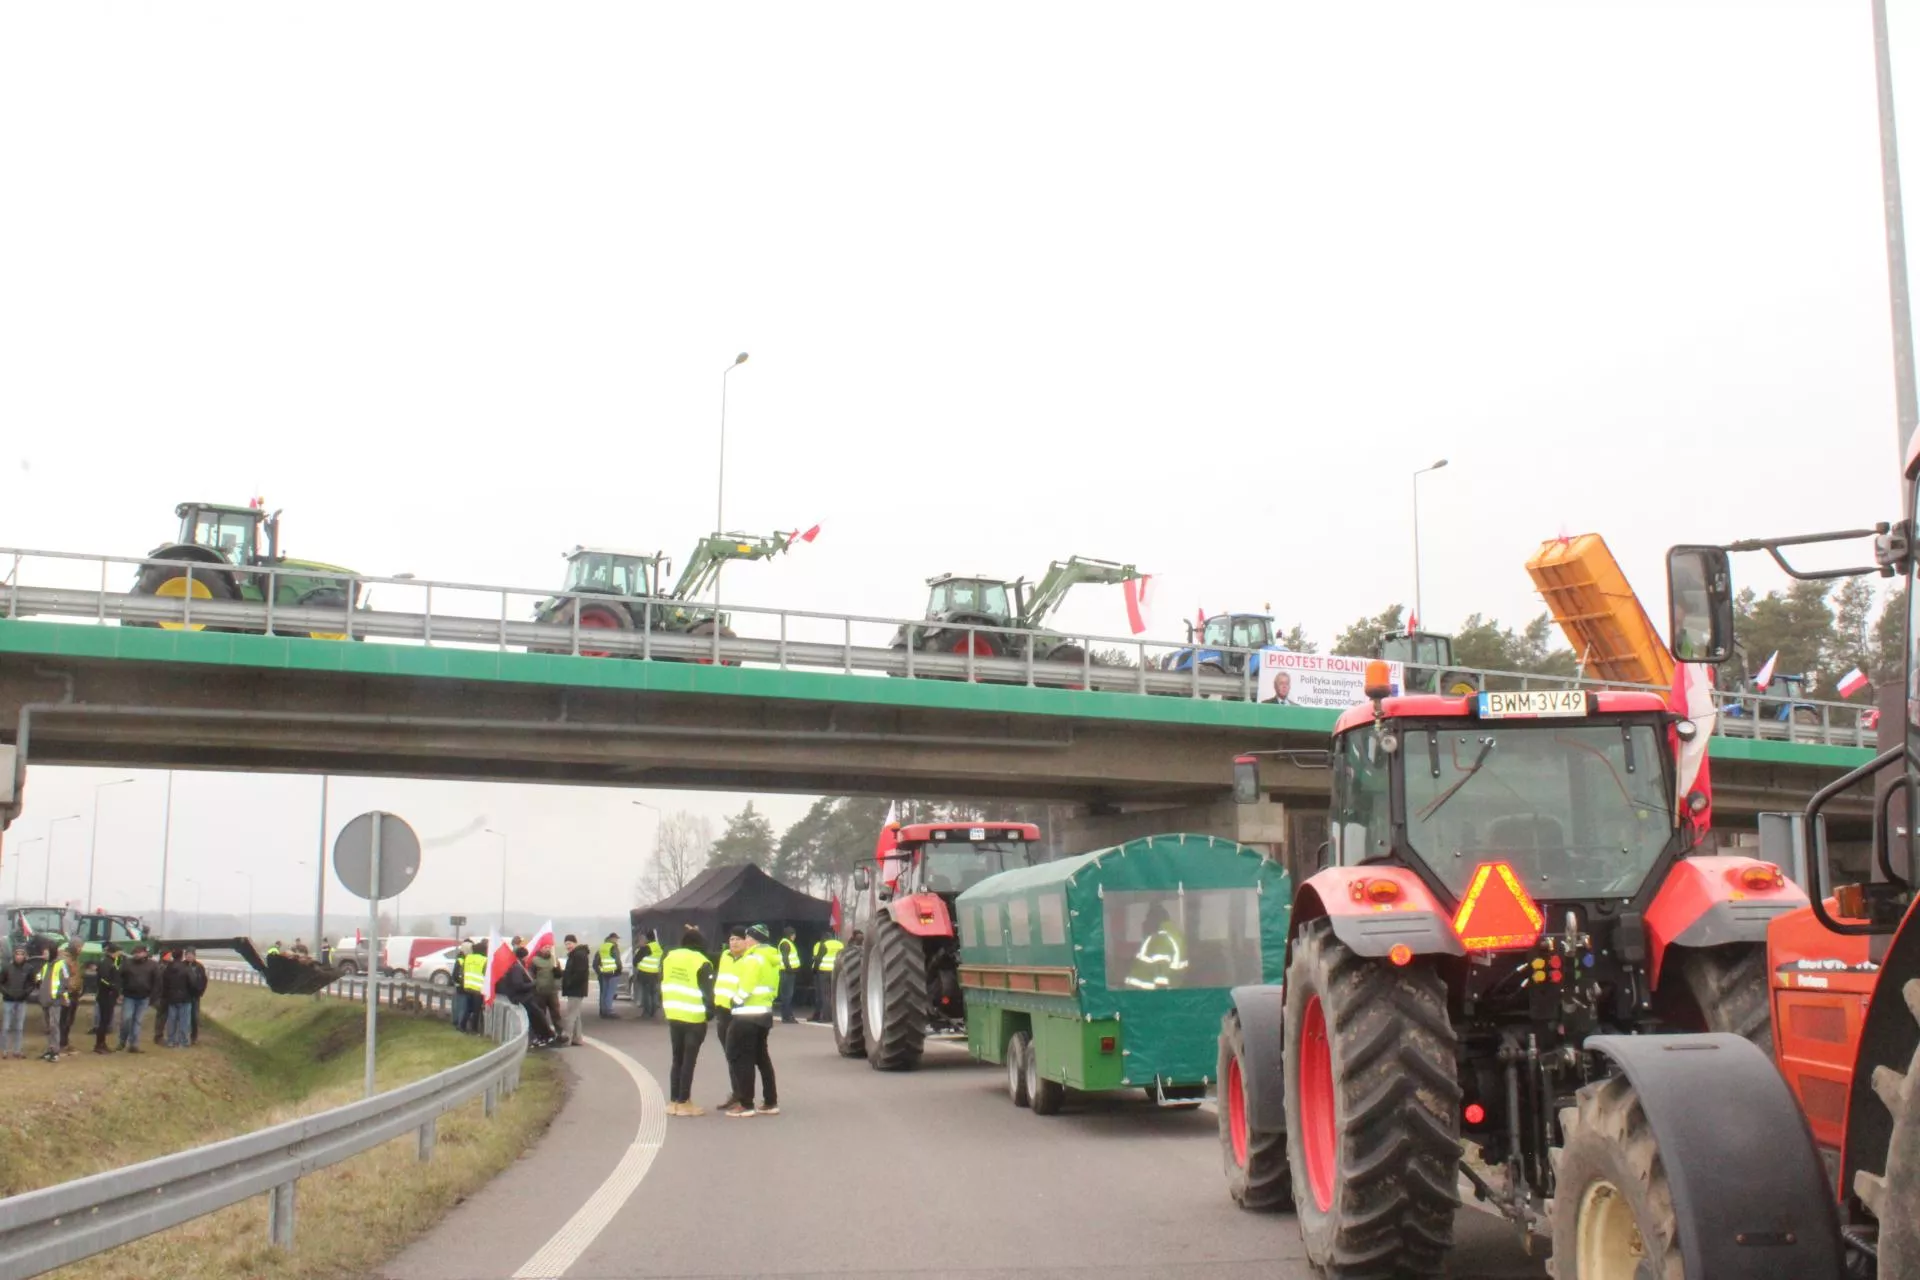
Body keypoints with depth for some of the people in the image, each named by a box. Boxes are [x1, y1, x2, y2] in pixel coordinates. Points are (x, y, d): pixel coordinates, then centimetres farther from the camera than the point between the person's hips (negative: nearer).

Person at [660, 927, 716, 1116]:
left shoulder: (668, 957, 5)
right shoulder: (702, 963, -11)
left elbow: (662, 984, 12)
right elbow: (707, 992, -12)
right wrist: (711, 1009, 2)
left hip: (673, 1016, 5)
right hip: (695, 1018, -5)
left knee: (677, 1059, 15)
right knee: (689, 1061, 2)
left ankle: (673, 1102, 16)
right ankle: (684, 1103, 3)